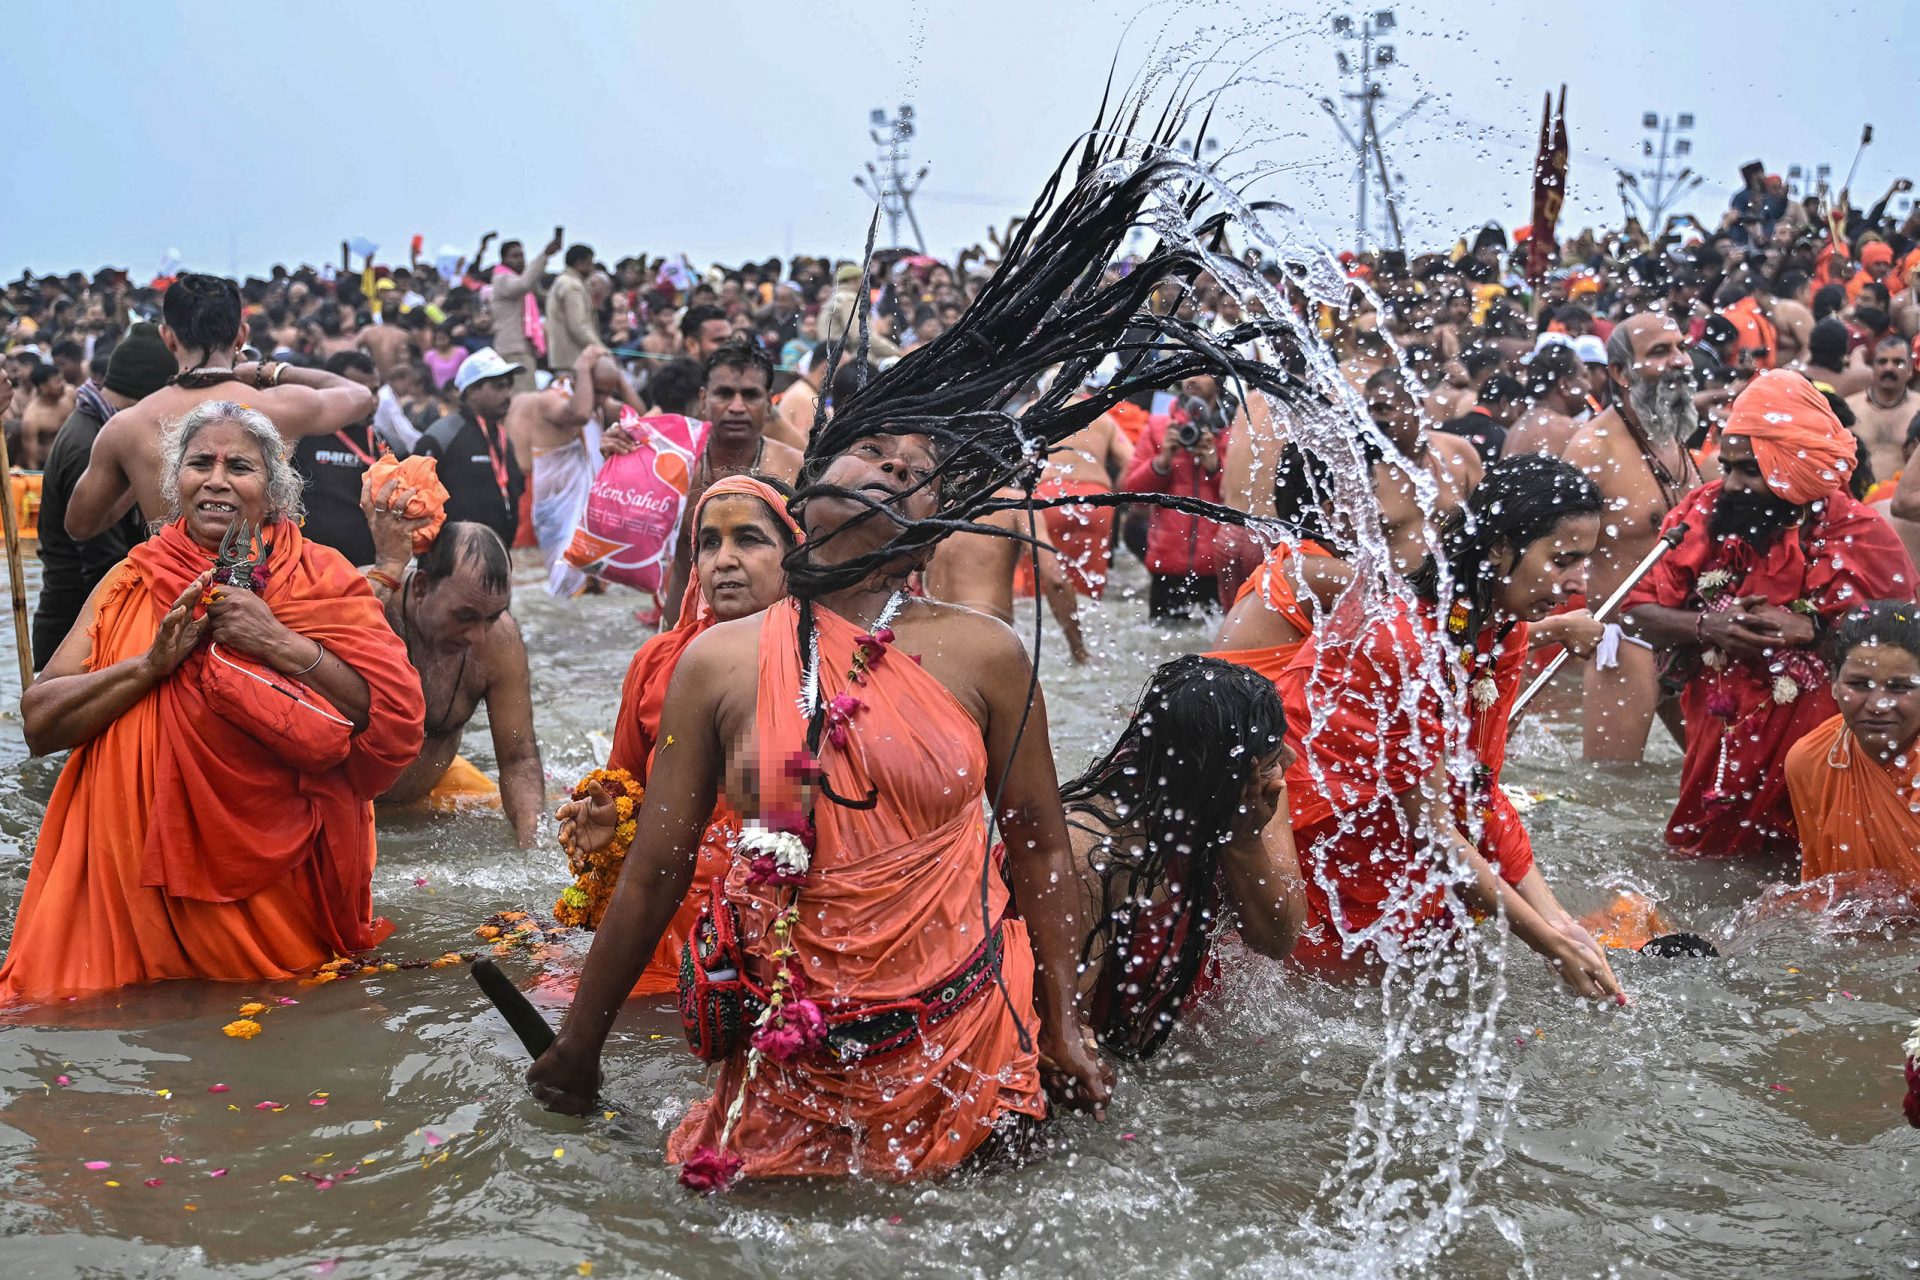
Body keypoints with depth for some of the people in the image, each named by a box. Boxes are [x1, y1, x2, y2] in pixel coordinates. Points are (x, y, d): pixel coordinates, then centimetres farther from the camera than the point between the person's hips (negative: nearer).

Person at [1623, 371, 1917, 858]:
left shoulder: (1860, 536, -11)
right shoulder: (1704, 513, -2)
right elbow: (1639, 613, -2)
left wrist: (1809, 630, -26)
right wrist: (1708, 627, -20)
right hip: (1717, 741, 3)